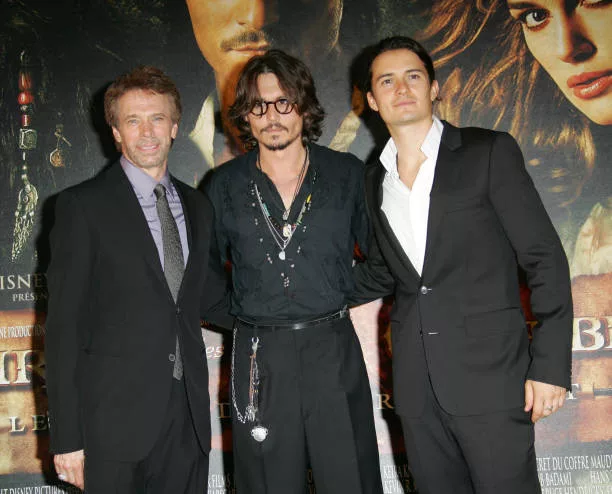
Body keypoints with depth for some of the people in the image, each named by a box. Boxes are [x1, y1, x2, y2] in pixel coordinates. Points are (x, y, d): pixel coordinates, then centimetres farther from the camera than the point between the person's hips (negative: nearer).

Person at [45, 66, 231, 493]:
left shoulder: (197, 206, 12)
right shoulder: (83, 206, -5)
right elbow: (64, 325, -7)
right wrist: (66, 437, -10)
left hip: (188, 413, 5)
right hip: (116, 419, -4)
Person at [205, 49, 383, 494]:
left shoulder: (347, 173, 3)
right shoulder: (225, 185, 4)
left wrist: (343, 295, 8)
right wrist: (237, 311, 10)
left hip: (334, 351, 0)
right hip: (259, 359, 1)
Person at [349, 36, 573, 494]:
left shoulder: (490, 152, -3)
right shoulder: (376, 179, 12)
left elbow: (545, 258, -5)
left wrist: (550, 365, -10)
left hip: (490, 373, -4)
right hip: (417, 384, 5)